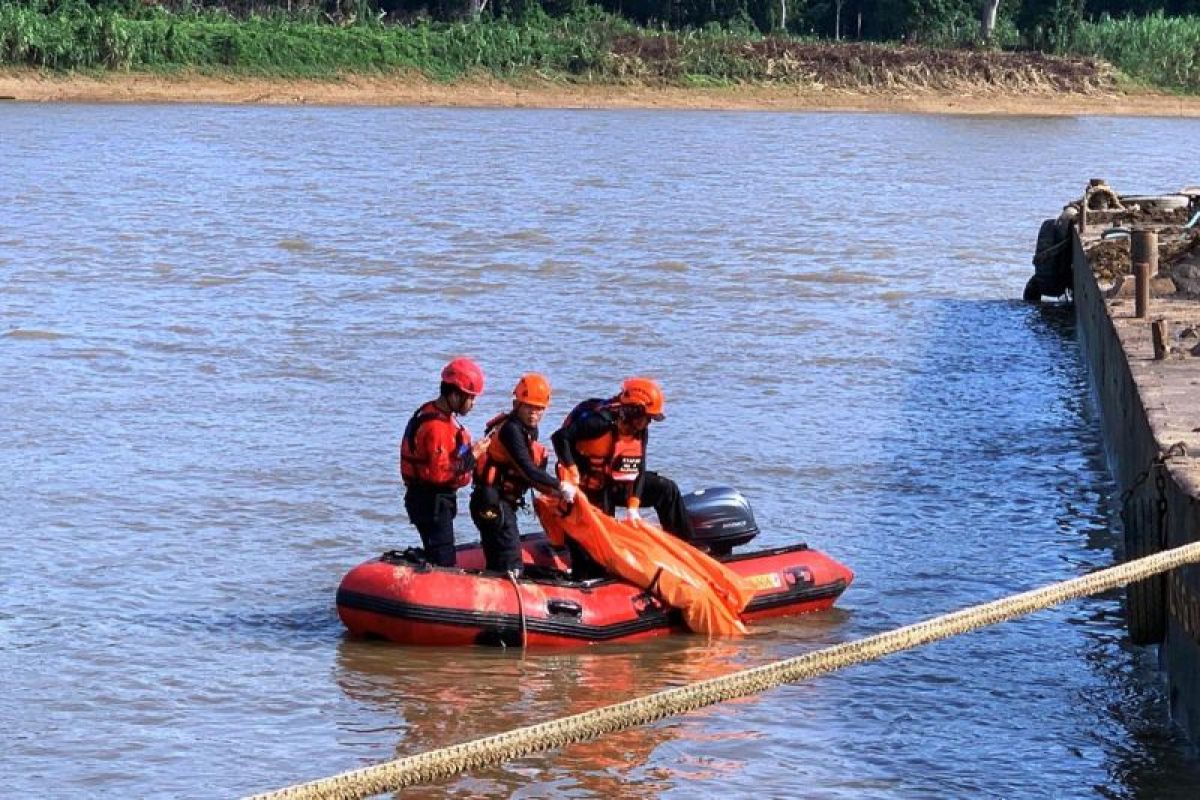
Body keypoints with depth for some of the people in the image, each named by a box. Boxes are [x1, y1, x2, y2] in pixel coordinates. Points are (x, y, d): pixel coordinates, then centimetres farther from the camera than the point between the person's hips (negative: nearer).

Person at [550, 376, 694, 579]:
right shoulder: (600, 421, -26)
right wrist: (572, 474, -32)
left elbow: (638, 470, -3)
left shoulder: (640, 432, -4)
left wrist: (633, 507, -13)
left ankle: (686, 547, 5)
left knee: (667, 489, 1)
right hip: (588, 487, -7)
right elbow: (560, 437, -27)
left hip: (617, 482, 7)